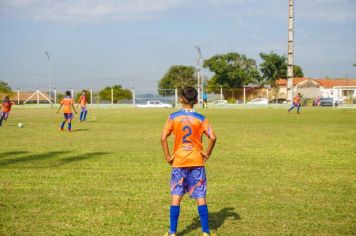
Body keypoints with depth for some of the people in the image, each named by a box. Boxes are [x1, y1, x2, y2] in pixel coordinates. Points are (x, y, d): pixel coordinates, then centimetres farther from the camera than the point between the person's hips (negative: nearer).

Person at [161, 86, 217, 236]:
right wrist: (207, 153, -1)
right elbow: (212, 137, -14)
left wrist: (168, 156, -3)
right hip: (197, 161, 0)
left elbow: (163, 138, -12)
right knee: (200, 197, 5)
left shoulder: (173, 117, -4)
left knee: (176, 196, 5)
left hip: (178, 161, 0)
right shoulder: (201, 119, -4)